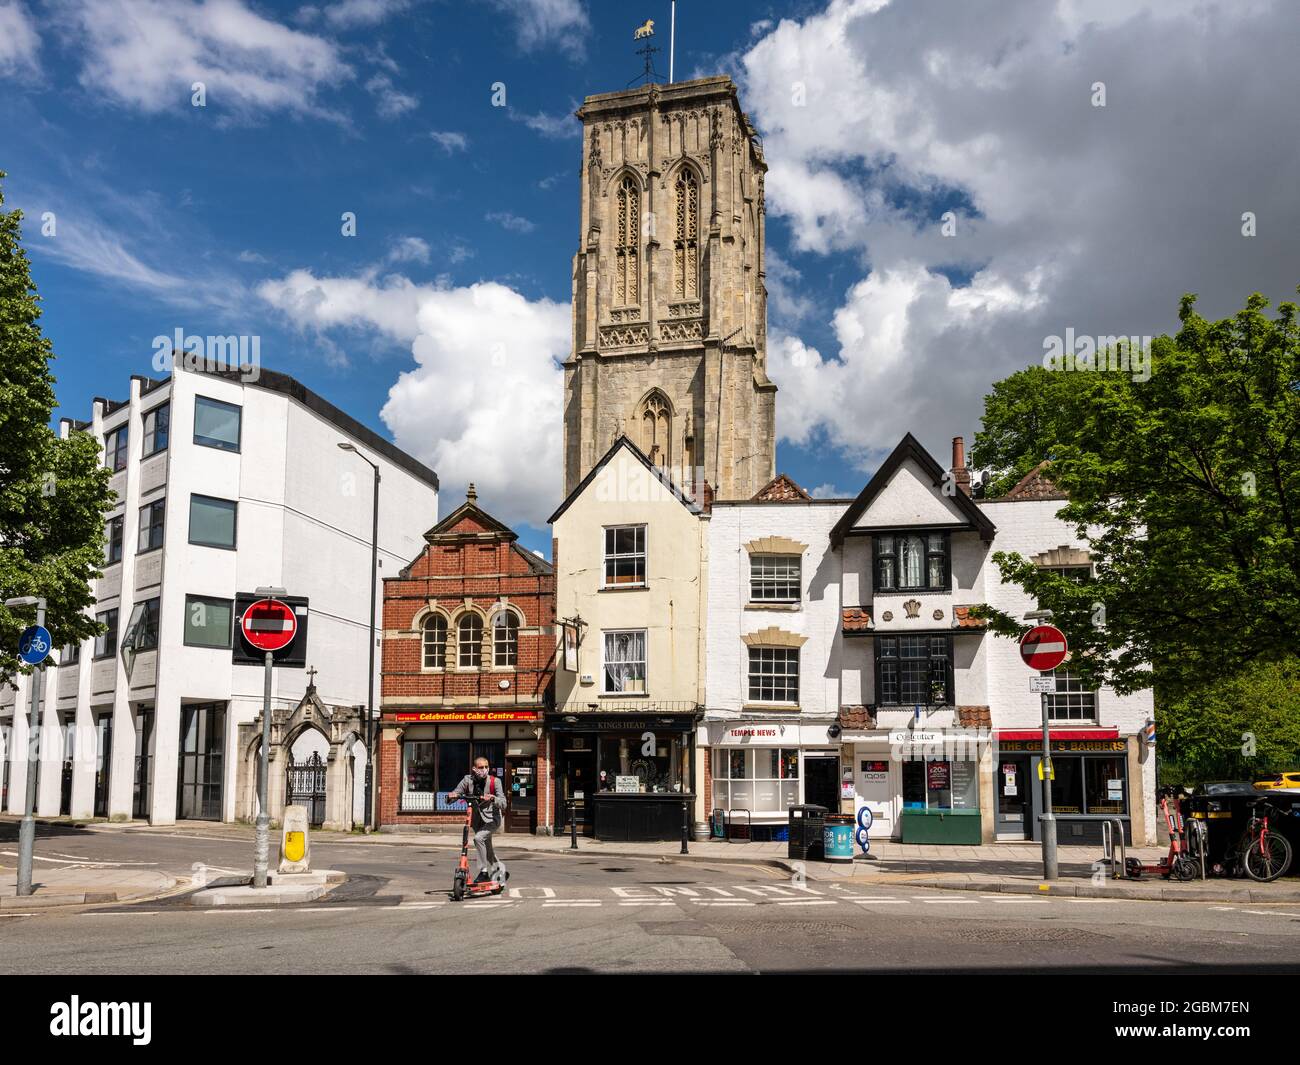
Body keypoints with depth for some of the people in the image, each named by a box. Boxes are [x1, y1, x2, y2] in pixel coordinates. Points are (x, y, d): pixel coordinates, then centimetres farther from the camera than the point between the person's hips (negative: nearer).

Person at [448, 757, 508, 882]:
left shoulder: (495, 782, -17)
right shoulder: (468, 780, -10)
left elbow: (503, 804, -23)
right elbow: (455, 794, -9)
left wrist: (492, 798, -42)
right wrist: (451, 796, -32)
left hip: (492, 818, -5)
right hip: (477, 819, 5)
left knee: (479, 838, -27)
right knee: (487, 848, 16)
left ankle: (484, 871, -16)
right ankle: (501, 872, 39)